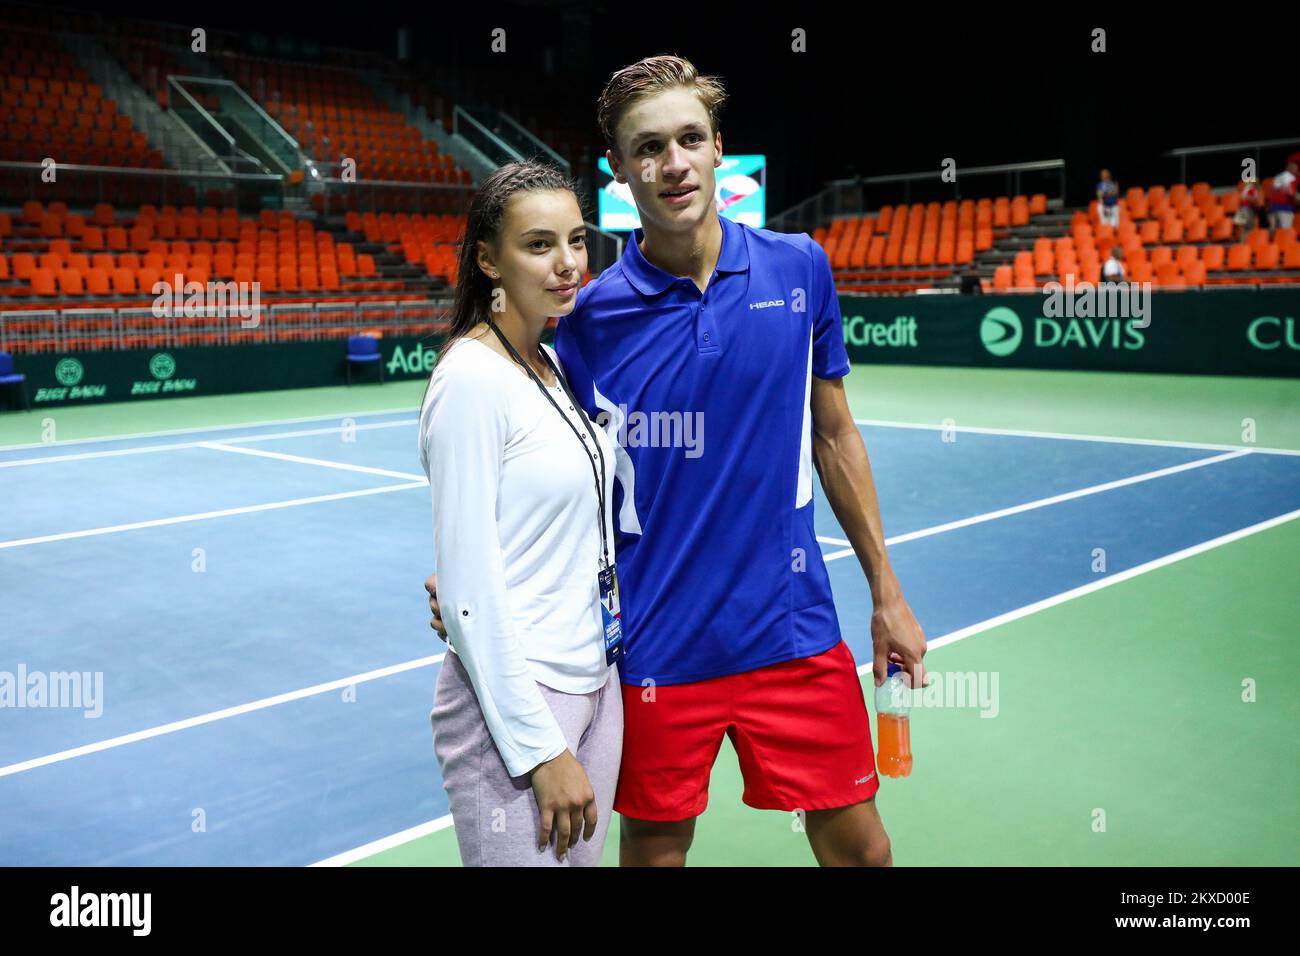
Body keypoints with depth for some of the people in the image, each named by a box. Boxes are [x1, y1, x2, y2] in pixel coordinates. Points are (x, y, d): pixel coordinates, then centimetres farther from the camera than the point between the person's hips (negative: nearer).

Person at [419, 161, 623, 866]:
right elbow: (470, 594, -18)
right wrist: (542, 749, -17)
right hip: (514, 704, -8)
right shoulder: (471, 379, -16)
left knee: (582, 857, 15)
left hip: (596, 681, 8)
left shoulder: (553, 366, 8)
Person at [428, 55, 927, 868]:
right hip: (656, 647, -1)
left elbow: (834, 434, 7)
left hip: (795, 629, 2)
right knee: (654, 850, 13)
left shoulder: (799, 269, -2)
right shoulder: (591, 316, -7)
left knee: (859, 847, 12)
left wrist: (886, 592, 9)